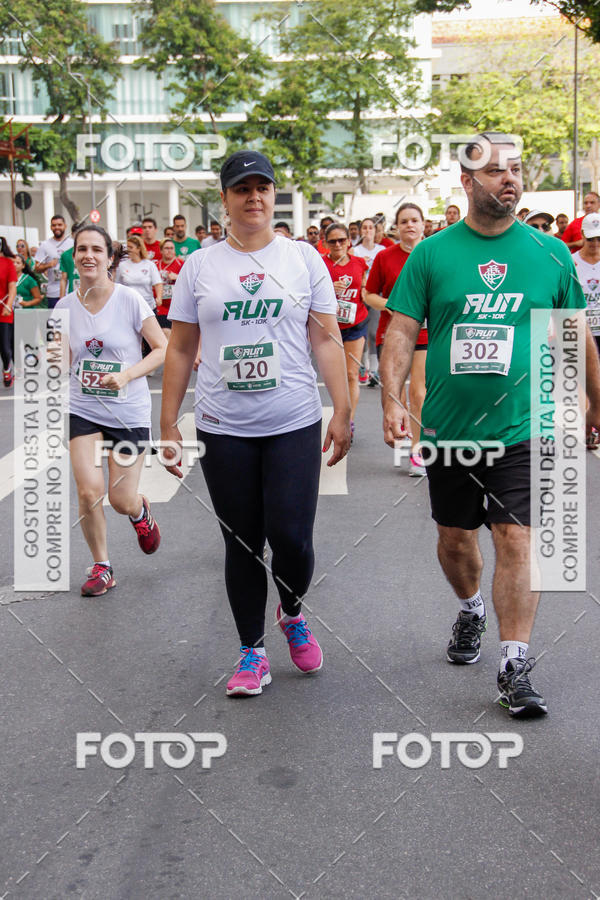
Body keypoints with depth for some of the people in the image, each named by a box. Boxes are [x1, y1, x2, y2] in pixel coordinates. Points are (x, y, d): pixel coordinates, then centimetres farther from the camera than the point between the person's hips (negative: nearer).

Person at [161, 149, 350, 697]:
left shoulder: (303, 258, 4)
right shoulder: (200, 266, 6)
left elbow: (327, 339, 3)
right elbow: (181, 349, 8)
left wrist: (342, 411, -3)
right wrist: (168, 425, 5)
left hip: (294, 425, -1)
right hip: (223, 430, 1)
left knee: (291, 538, -6)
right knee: (242, 543, 7)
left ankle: (292, 614, 27)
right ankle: (252, 652, 22)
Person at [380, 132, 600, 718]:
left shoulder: (549, 254, 2)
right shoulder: (432, 254, 0)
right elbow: (401, 330, -3)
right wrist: (391, 399, -15)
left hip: (521, 428, -1)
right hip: (448, 428, 1)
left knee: (516, 540, -7)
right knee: (454, 537, 15)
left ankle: (515, 668, 0)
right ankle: (471, 610, 44)